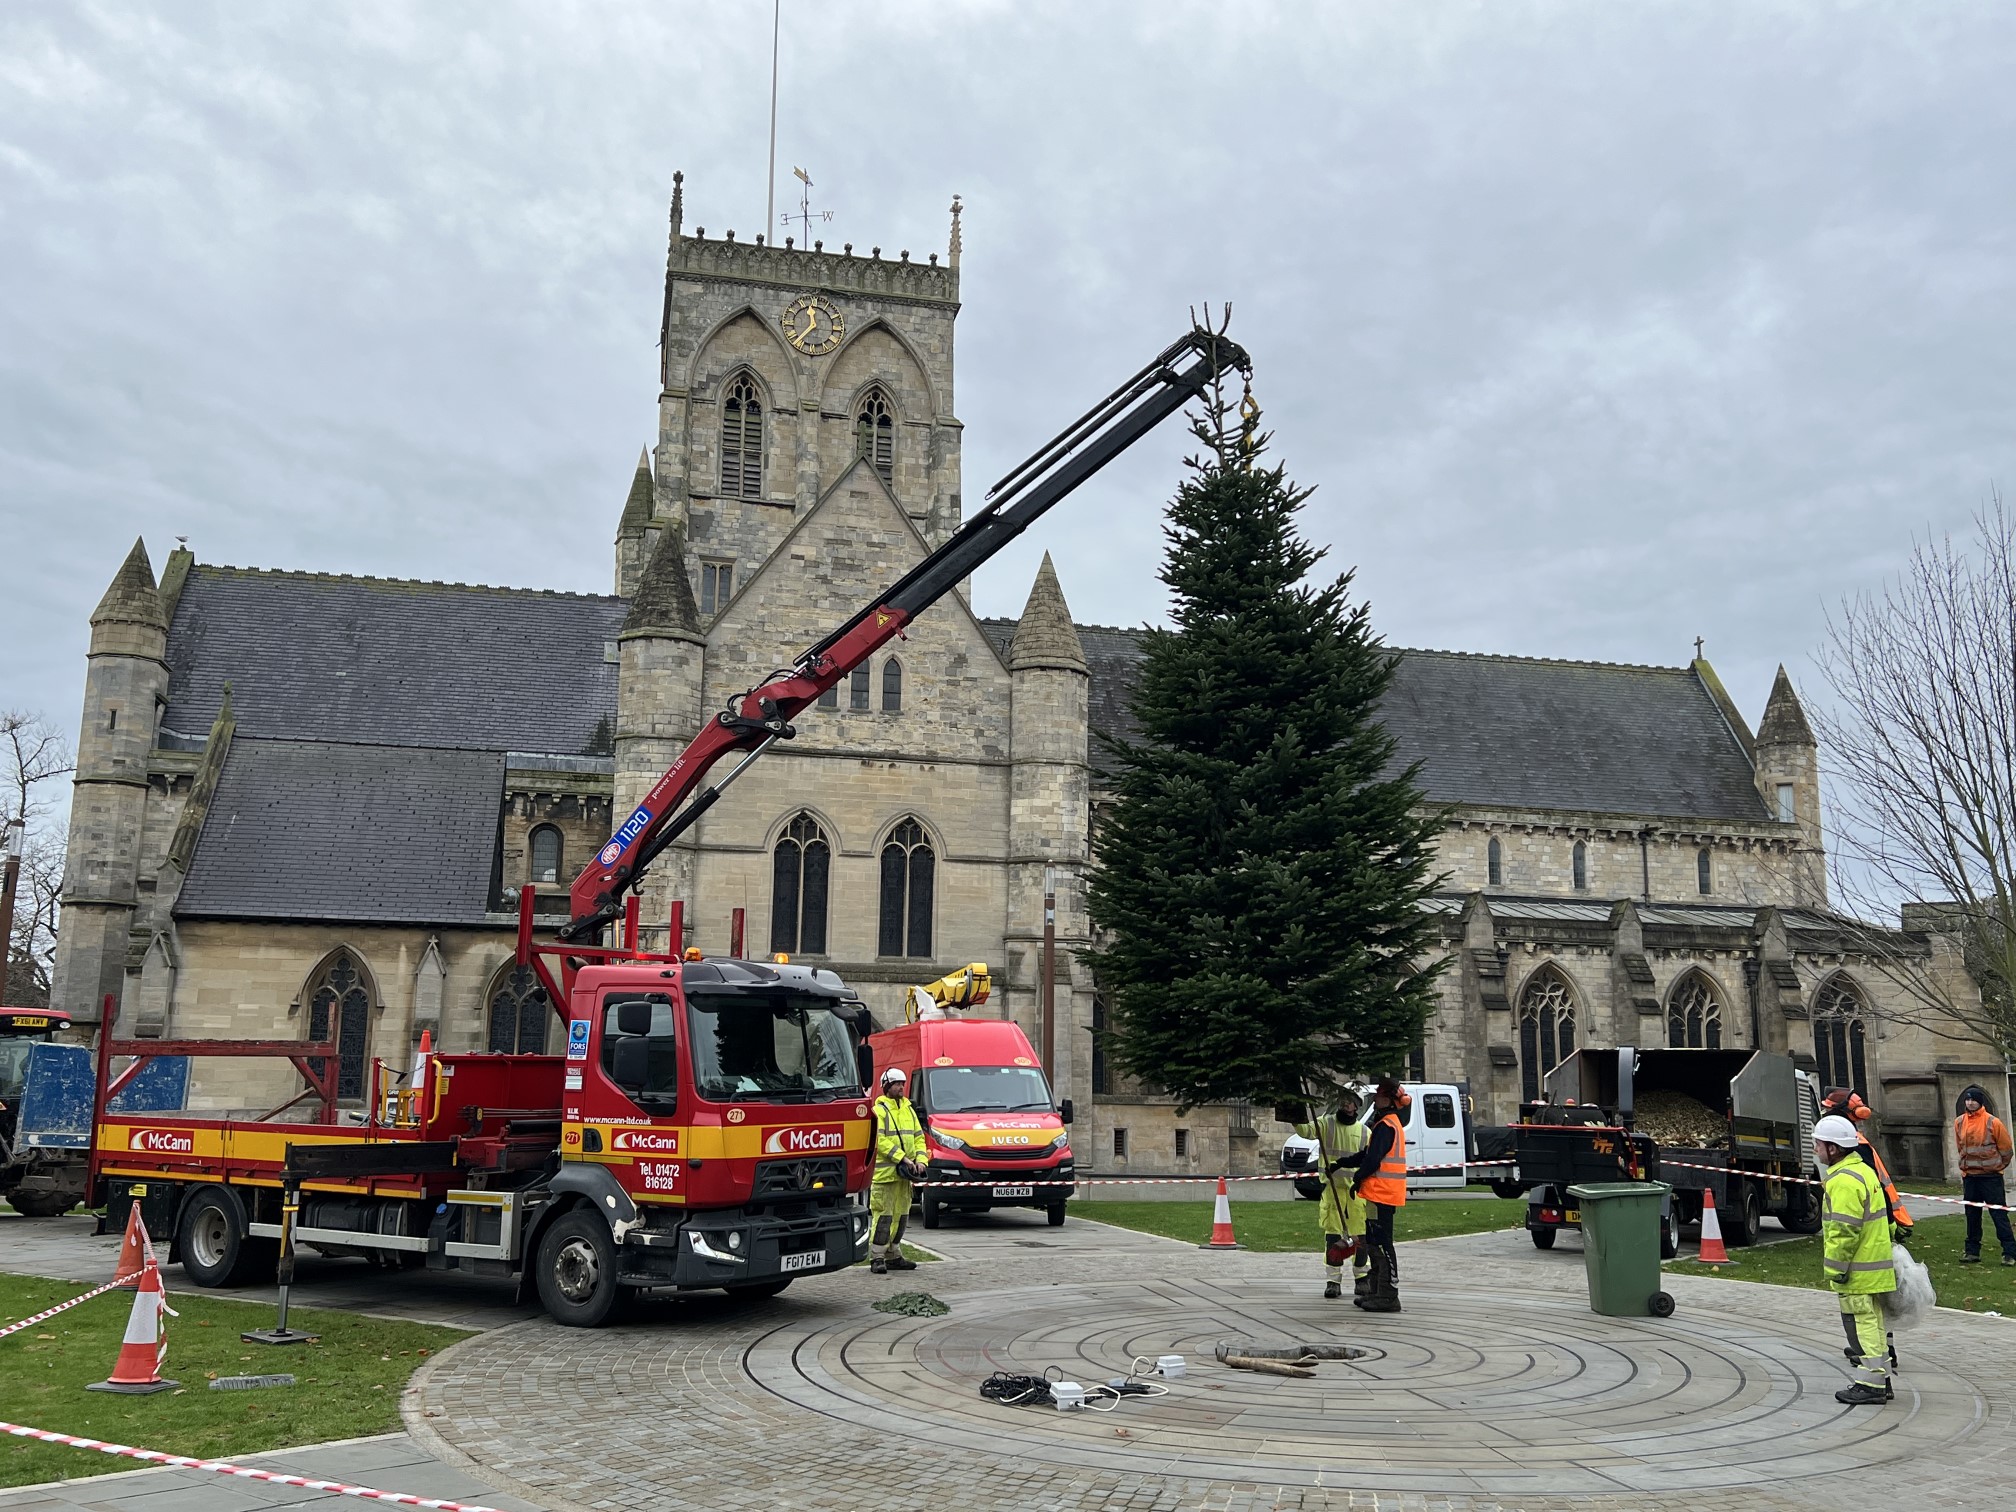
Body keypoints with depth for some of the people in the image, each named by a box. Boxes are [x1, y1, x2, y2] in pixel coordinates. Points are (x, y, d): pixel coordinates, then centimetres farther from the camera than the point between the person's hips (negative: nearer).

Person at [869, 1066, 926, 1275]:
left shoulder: (908, 1109, 18)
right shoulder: (879, 1110, -6)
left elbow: (918, 1137, 18)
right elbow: (880, 1141, -16)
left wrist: (920, 1160, 2)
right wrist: (902, 1158, -20)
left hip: (904, 1173, 8)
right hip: (884, 1172, -8)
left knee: (901, 1215, 12)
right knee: (883, 1216, -8)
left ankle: (894, 1256, 21)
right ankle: (877, 1258, -3)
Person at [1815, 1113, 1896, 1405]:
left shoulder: (1844, 1181, -21)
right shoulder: (1863, 1171, 13)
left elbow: (1844, 1231, -24)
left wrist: (1834, 1268, -18)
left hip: (1857, 1272, -10)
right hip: (1874, 1266, 10)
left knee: (1861, 1323, -4)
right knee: (1872, 1321, 17)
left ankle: (1870, 1384, 0)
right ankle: (1880, 1378, 25)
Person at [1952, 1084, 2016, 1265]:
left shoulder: (1993, 1123, -9)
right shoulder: (1959, 1123, 4)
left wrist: (1997, 1167, 10)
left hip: (1991, 1177, -4)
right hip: (1969, 1176, 4)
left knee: (1999, 1214, -4)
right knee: (1972, 1216, 9)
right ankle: (1972, 1251, 15)